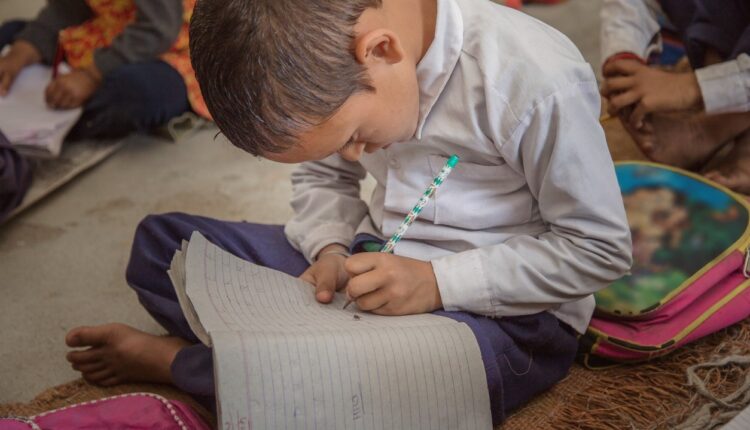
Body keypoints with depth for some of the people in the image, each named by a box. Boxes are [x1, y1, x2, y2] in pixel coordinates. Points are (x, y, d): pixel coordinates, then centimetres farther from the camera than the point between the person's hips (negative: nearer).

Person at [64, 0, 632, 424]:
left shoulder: (536, 80, -26)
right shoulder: (327, 56, -8)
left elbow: (601, 247, -16)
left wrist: (437, 281, -24)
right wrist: (332, 249, -11)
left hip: (506, 310, -5)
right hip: (376, 259, 6)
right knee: (160, 242, 0)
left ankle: (172, 359, -11)